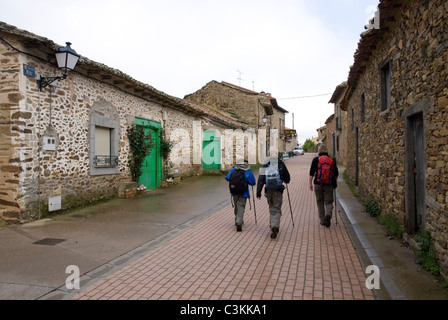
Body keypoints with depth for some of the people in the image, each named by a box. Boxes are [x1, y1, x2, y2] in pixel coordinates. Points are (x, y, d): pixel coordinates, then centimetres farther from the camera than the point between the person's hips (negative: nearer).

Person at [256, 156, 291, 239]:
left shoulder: (264, 167, 9)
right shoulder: (280, 165, 4)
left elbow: (260, 180, 3)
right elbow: (287, 177, 14)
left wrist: (258, 193, 3)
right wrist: (287, 181, 38)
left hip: (268, 191, 2)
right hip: (278, 191, -2)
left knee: (272, 209, 17)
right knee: (277, 209, 1)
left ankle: (273, 226, 21)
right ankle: (275, 226, -18)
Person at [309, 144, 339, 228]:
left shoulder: (316, 160, -1)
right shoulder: (332, 160, 5)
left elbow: (311, 173, -4)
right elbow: (336, 174, 8)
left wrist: (310, 183, 2)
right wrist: (335, 182, 23)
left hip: (318, 184, -1)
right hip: (329, 185, 1)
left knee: (320, 202, 12)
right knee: (328, 202, 7)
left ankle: (322, 220, 15)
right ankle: (328, 214, -21)